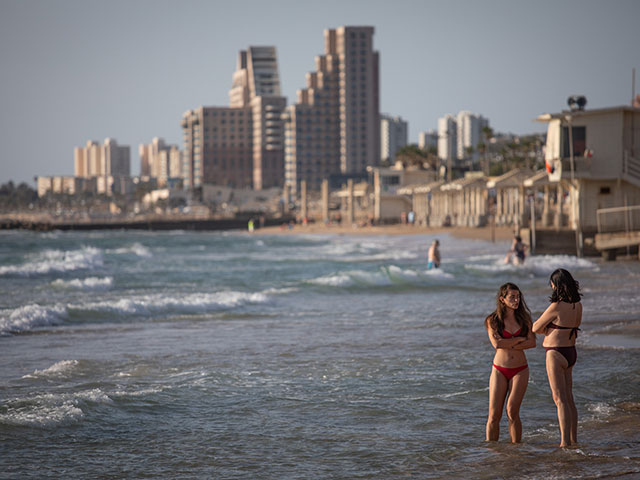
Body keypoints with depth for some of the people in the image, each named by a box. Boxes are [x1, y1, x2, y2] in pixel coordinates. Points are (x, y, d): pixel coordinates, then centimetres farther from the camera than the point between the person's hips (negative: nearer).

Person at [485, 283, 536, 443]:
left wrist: (510, 345, -13)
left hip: (520, 371, 1)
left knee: (512, 412, -10)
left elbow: (532, 343, -5)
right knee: (494, 414, -5)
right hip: (499, 370, -1)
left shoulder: (524, 318, 7)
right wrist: (519, 339, -9)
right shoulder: (492, 320, 0)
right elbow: (496, 343, -14)